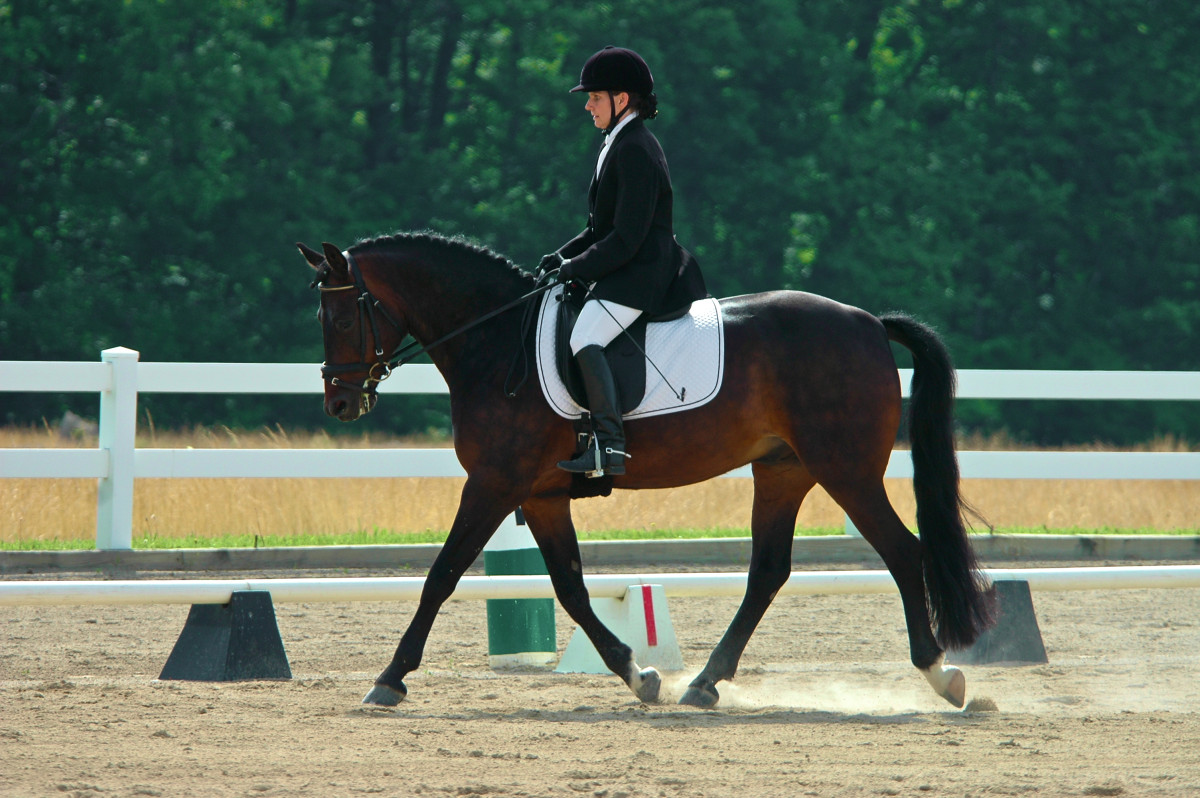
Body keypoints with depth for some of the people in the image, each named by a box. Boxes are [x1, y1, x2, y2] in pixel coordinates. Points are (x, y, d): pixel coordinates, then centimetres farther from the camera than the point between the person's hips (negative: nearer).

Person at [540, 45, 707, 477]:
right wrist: (562, 257, 9)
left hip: (641, 274, -12)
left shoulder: (634, 152, -17)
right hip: (623, 274, 12)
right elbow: (602, 228, 23)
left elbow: (626, 239, -21)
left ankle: (609, 443, -38)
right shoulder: (618, 146, 17)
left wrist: (576, 268, -14)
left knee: (585, 338, -29)